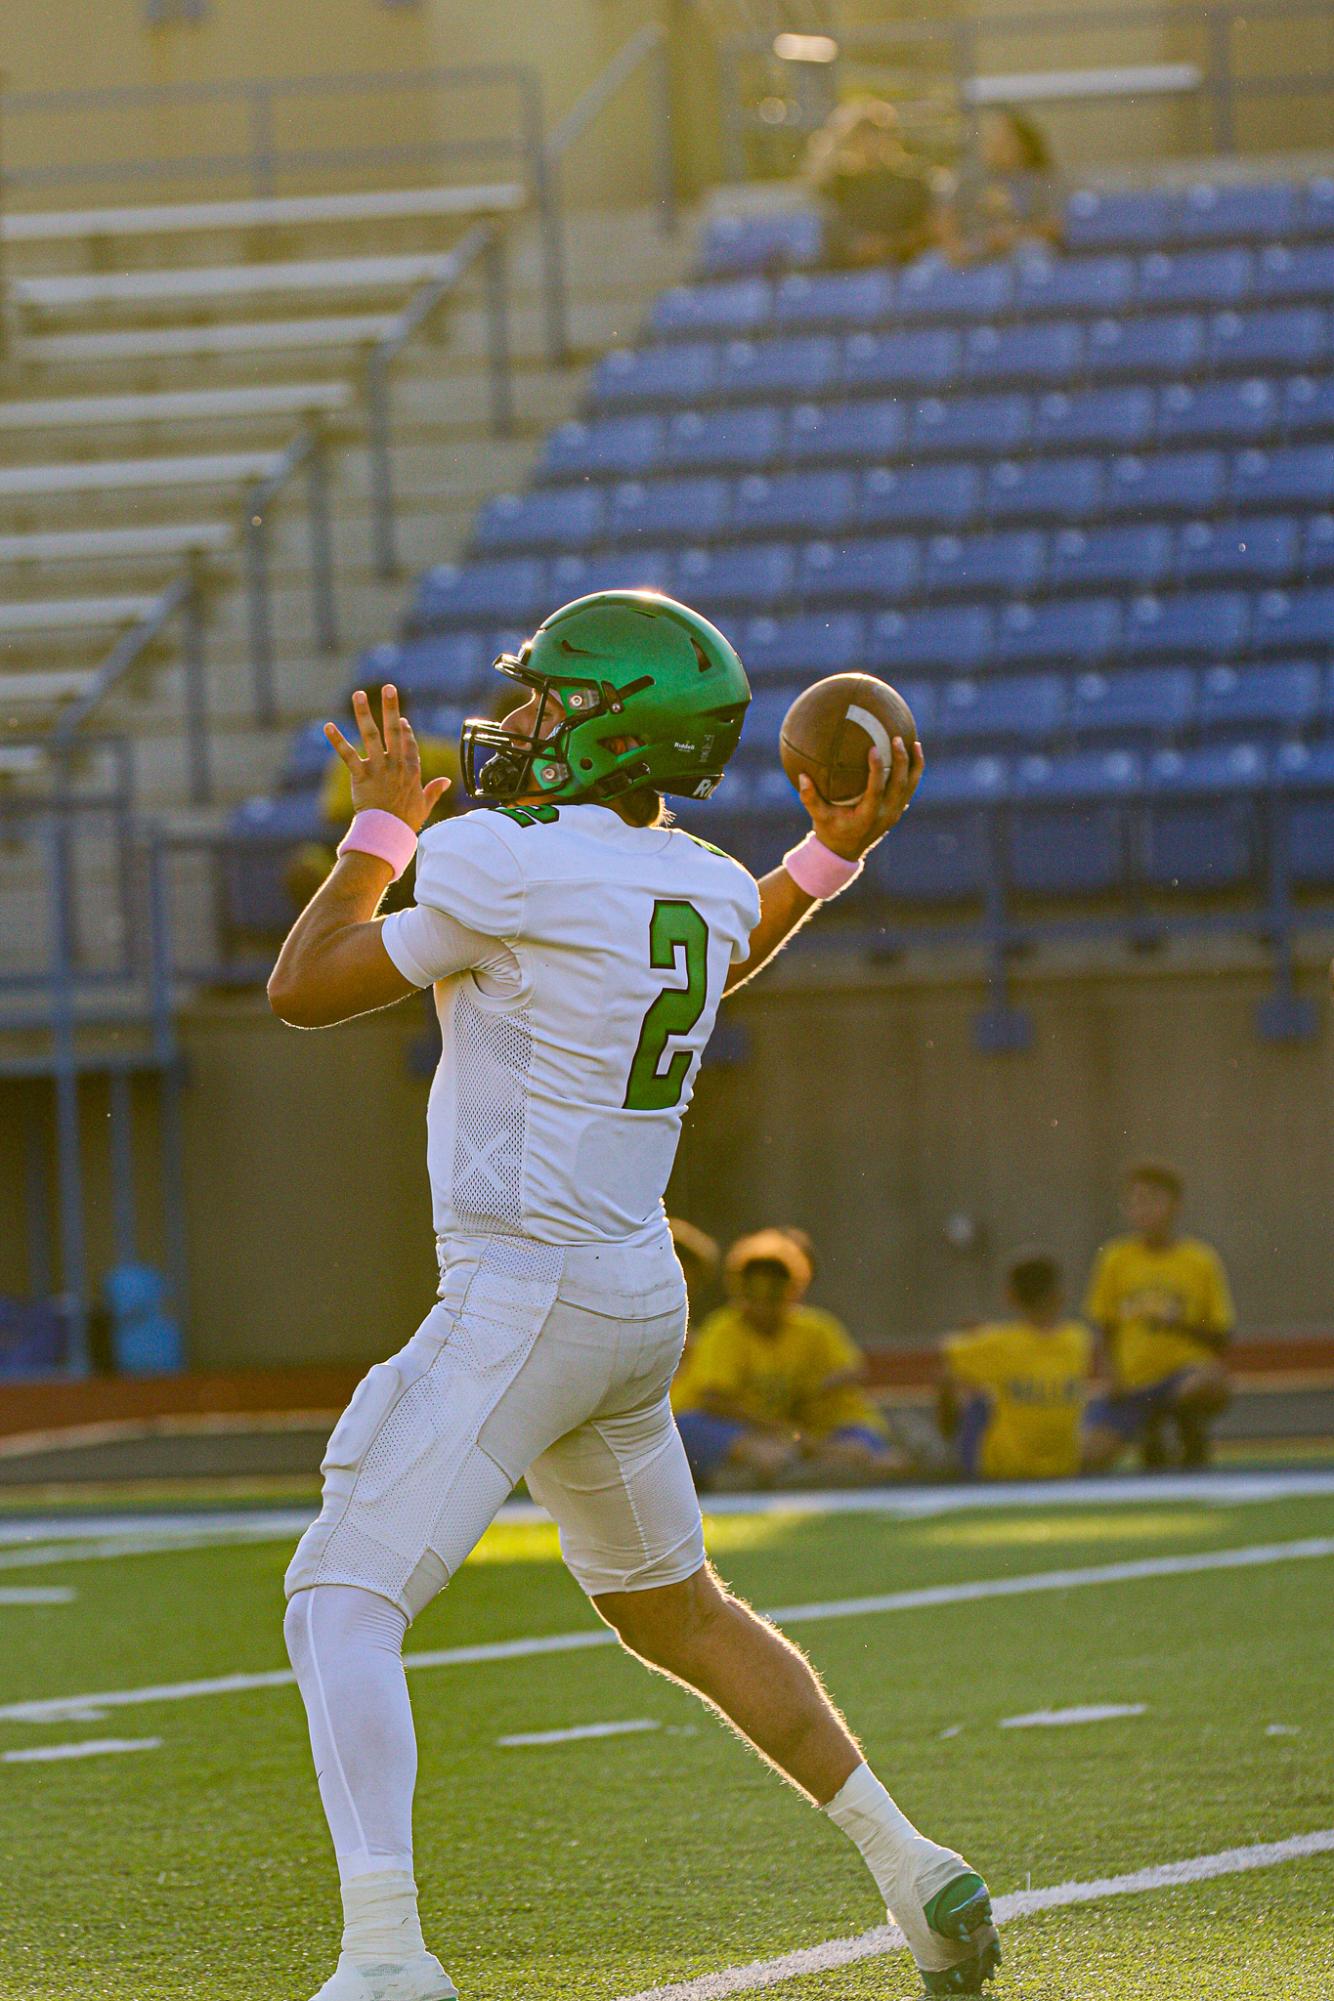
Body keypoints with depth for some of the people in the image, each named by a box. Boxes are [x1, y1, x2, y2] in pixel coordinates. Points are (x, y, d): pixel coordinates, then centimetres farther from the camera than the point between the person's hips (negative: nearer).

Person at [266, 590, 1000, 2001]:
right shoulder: (703, 888, 8)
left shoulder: (506, 867, -16)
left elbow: (303, 990, -6)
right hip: (638, 1302, 9)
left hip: (522, 1299, -9)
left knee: (341, 1601, -14)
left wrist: (383, 824, 5)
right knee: (674, 1612, 26)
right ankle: (911, 1870, 29)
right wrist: (831, 857, 30)